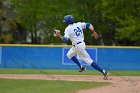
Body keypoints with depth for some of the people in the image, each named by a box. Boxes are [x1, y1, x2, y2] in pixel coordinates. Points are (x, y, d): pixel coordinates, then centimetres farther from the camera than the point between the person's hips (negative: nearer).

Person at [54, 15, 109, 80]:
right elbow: (88, 25, -1)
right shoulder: (78, 24, 5)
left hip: (78, 46, -9)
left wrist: (59, 35, -9)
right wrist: (94, 32, 5)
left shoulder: (68, 29, -14)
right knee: (69, 55, 28)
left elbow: (65, 40, -23)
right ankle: (81, 67, 31)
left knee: (89, 61, -7)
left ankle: (104, 72, -11)